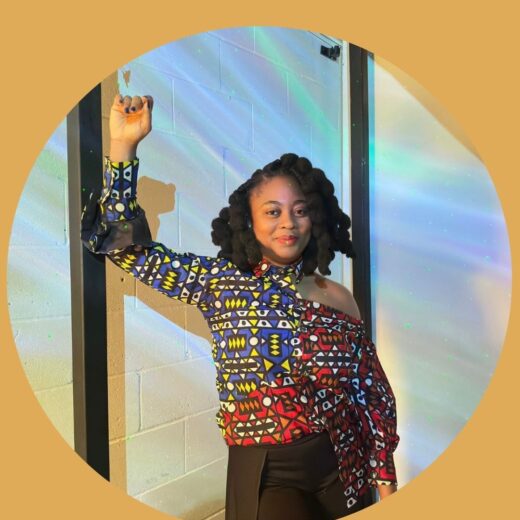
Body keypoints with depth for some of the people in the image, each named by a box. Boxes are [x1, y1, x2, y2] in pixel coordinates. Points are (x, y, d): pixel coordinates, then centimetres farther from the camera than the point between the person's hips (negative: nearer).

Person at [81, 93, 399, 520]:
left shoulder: (338, 297, 2)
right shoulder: (220, 282, -3)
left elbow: (375, 395, 7)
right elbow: (129, 249, -6)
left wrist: (385, 479, 7)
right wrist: (123, 145, -14)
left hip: (343, 474, 3)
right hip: (266, 478, -2)